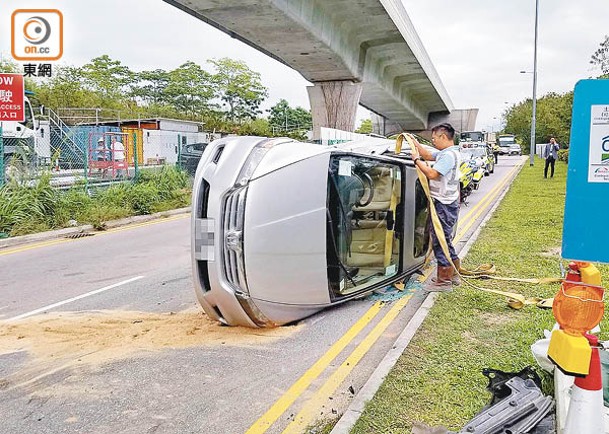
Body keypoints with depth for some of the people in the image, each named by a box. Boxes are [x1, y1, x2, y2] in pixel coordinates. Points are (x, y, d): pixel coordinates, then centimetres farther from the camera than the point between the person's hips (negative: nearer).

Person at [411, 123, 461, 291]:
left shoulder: (449, 155, -18)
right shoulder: (445, 153, 14)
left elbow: (432, 174, -26)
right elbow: (429, 155, 27)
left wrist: (417, 160, -15)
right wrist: (415, 143, 16)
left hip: (444, 205, -10)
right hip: (444, 203, 10)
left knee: (440, 241, -4)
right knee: (445, 241, 18)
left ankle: (444, 281, 3)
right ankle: (453, 274, 29)